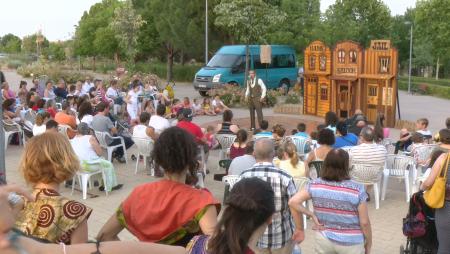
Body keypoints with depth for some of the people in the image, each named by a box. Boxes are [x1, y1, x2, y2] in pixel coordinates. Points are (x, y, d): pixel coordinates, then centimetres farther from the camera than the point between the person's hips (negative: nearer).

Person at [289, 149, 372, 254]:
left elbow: (293, 202, -13)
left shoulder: (315, 185, -10)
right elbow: (364, 222, -12)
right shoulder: (357, 189, -18)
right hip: (350, 244, -2)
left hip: (324, 240, 2)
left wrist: (312, 215, -5)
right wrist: (368, 244, 2)